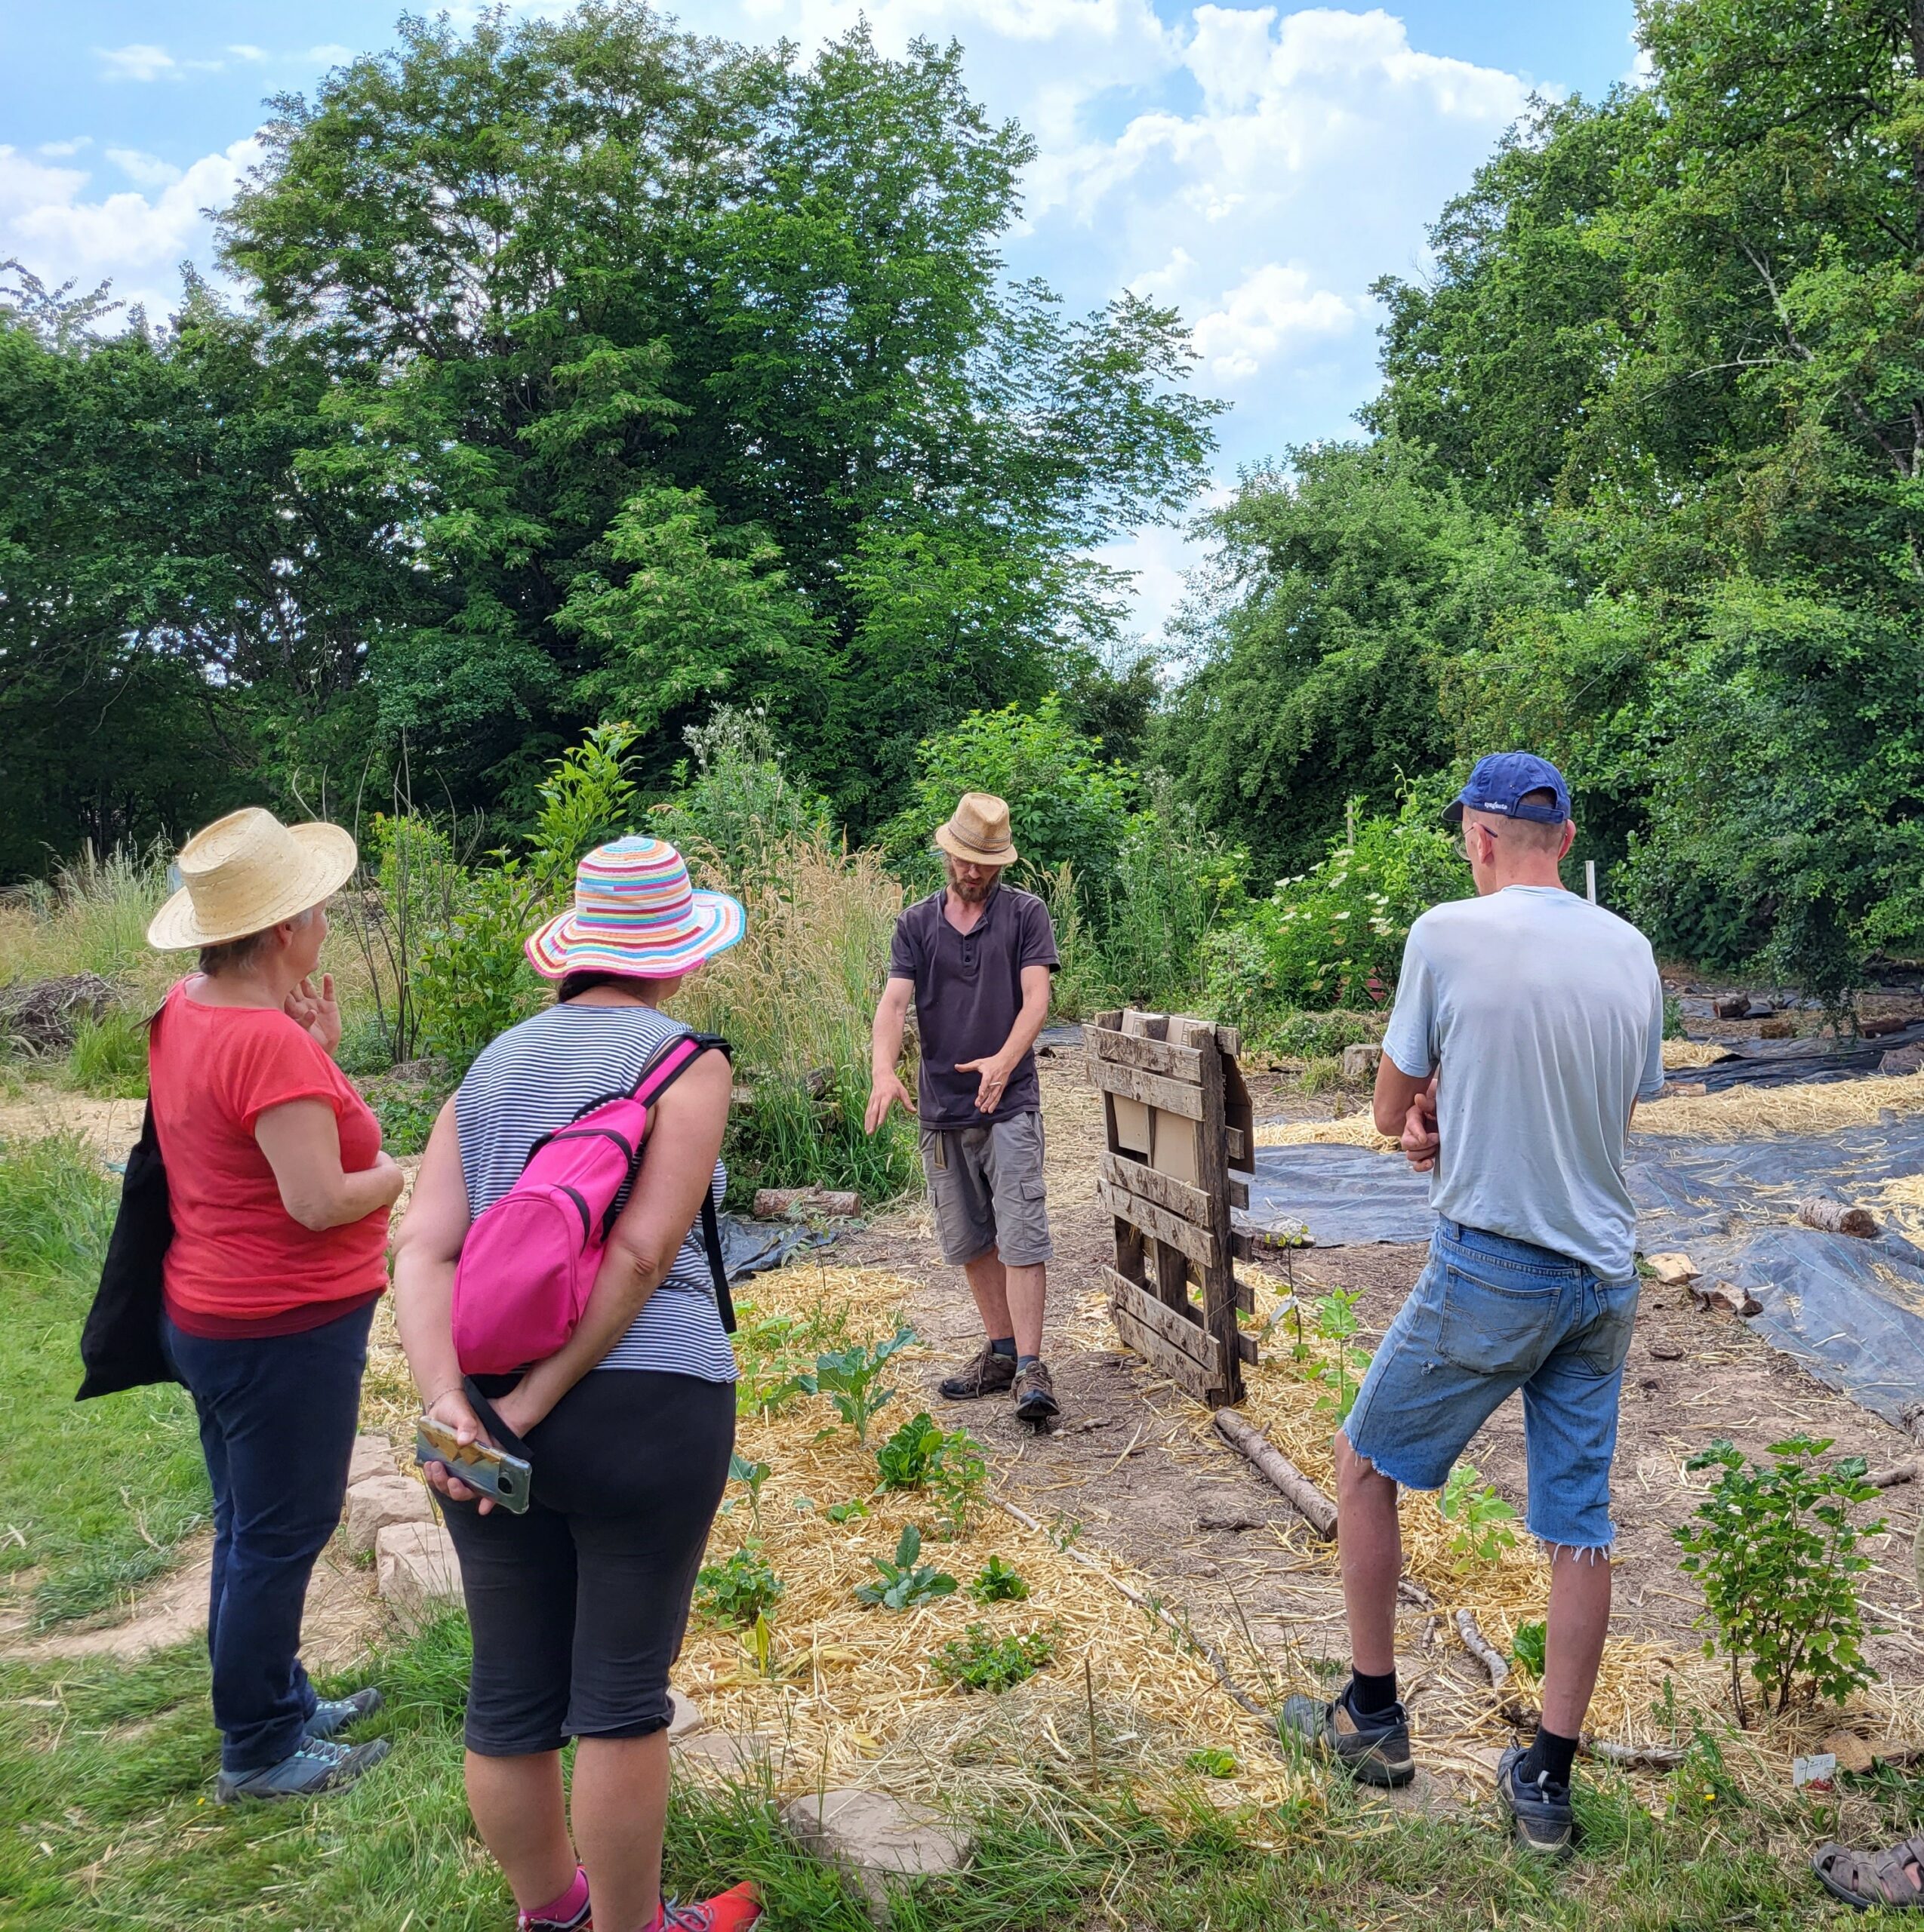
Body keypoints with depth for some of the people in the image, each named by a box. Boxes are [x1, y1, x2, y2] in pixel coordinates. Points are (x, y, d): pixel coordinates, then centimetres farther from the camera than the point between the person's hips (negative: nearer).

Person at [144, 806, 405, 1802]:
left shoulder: (186, 1010, 3)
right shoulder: (269, 1039, -26)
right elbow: (318, 1201, -27)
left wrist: (316, 1055, -1)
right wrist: (395, 1174, -9)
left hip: (212, 1314, 10)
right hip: (283, 1330, -10)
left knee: (252, 1525, 21)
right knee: (279, 1537, 5)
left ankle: (277, 1702, 38)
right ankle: (257, 1754, 20)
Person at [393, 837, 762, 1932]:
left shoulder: (492, 1067, 11)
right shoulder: (685, 1060, -4)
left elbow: (422, 1249, 0)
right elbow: (641, 1253, -15)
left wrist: (451, 1402, -9)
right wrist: (534, 1405, -13)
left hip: (490, 1420, 5)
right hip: (644, 1405, -5)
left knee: (511, 1695, 18)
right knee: (622, 1693, 10)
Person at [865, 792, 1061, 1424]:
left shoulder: (1025, 914, 0)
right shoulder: (917, 923, 7)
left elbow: (1036, 997, -11)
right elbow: (894, 1001, -5)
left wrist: (1005, 1060, -30)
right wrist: (883, 1069, -24)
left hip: (1010, 1104, -4)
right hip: (942, 1109, 4)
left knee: (1021, 1239, -9)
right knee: (971, 1242, 13)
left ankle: (1030, 1369, -7)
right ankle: (1000, 1352, 26)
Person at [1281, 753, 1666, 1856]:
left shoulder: (1449, 935, -12)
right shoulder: (1632, 953, 4)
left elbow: (1391, 1113, -4)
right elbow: (1620, 1116, 14)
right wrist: (1461, 1125, 5)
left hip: (1491, 1269, -5)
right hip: (1607, 1278, 6)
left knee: (1366, 1466, 15)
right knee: (1581, 1525, 12)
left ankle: (1374, 1720, 25)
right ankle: (1548, 1784, 20)